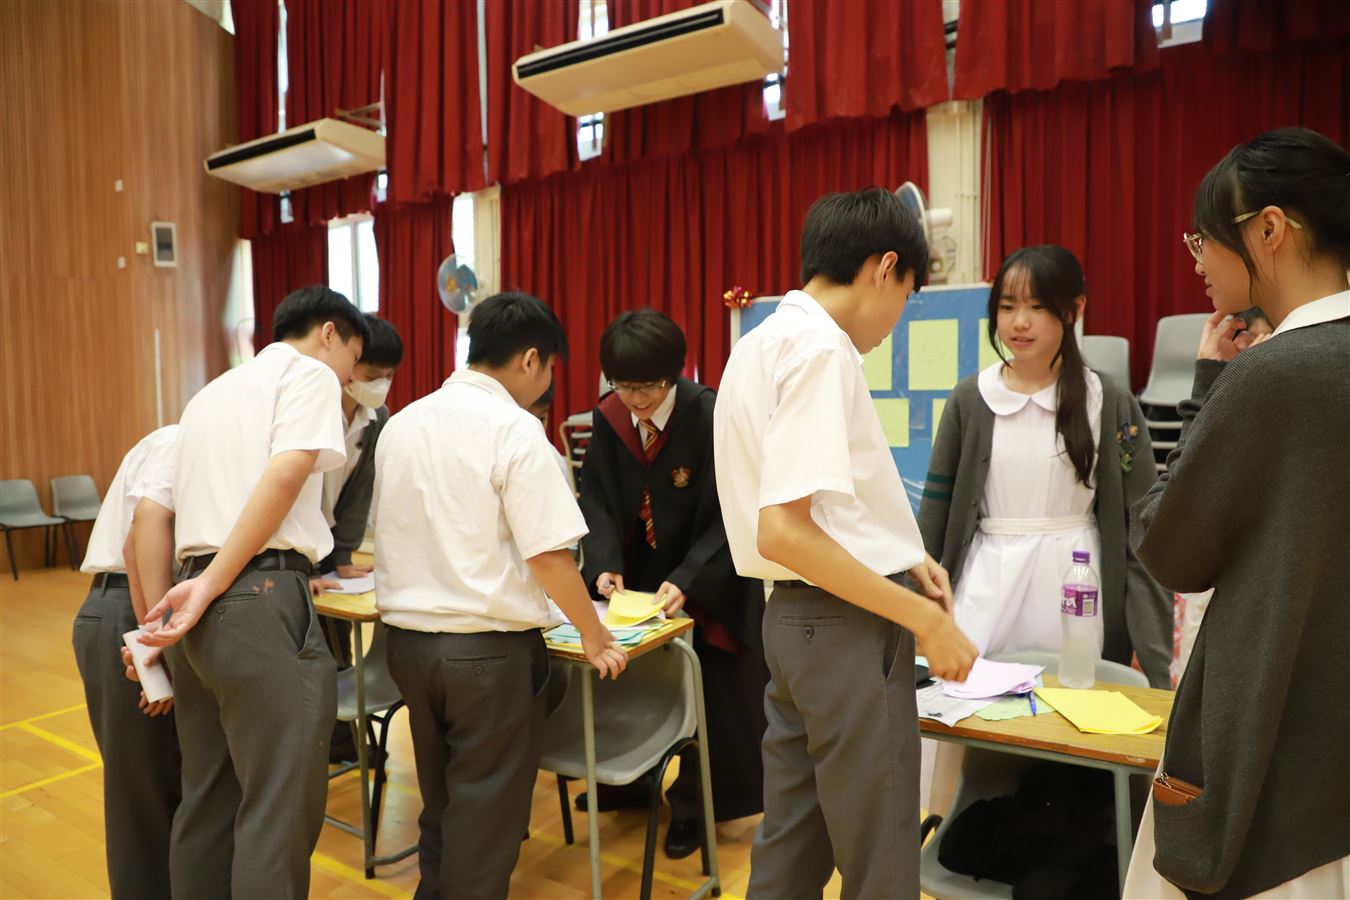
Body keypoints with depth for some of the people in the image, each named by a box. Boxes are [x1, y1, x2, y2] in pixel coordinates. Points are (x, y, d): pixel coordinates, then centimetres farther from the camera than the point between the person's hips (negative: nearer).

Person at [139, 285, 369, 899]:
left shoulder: (211, 392, 26)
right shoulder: (311, 372, 2)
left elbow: (151, 515, 25)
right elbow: (284, 476, -14)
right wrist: (211, 587, -14)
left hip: (203, 607, 9)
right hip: (262, 602, -9)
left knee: (207, 801, 17)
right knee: (279, 810, 0)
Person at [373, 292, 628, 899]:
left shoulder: (401, 423, 6)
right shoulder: (514, 428, -15)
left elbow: (398, 534, 14)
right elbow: (547, 554, -18)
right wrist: (594, 637, -5)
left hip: (406, 638, 7)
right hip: (488, 646, -7)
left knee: (440, 801, 23)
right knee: (486, 814, 10)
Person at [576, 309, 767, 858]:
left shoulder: (711, 418, -24)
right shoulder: (607, 419, -10)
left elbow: (730, 515, -23)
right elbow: (597, 501, -8)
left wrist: (687, 581, -33)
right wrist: (605, 564, -24)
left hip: (710, 583, -4)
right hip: (638, 575, 4)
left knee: (707, 696, 8)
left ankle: (692, 804, 29)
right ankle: (631, 781, 38)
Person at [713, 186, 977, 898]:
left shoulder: (764, 342, 11)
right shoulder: (820, 348, -18)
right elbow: (784, 531, -25)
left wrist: (900, 555, 12)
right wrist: (924, 618, -17)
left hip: (794, 616, 9)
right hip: (848, 624, -9)